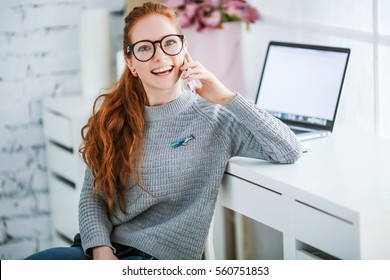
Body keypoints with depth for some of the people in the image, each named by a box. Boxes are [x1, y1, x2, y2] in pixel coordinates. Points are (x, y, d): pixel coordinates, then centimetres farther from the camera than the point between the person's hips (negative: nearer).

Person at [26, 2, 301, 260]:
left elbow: (290, 151, -9)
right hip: (103, 249, 5)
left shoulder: (214, 120, -2)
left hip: (159, 257, -4)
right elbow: (92, 195, 7)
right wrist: (101, 251, -12)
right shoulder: (112, 117, 8)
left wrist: (227, 98, -12)